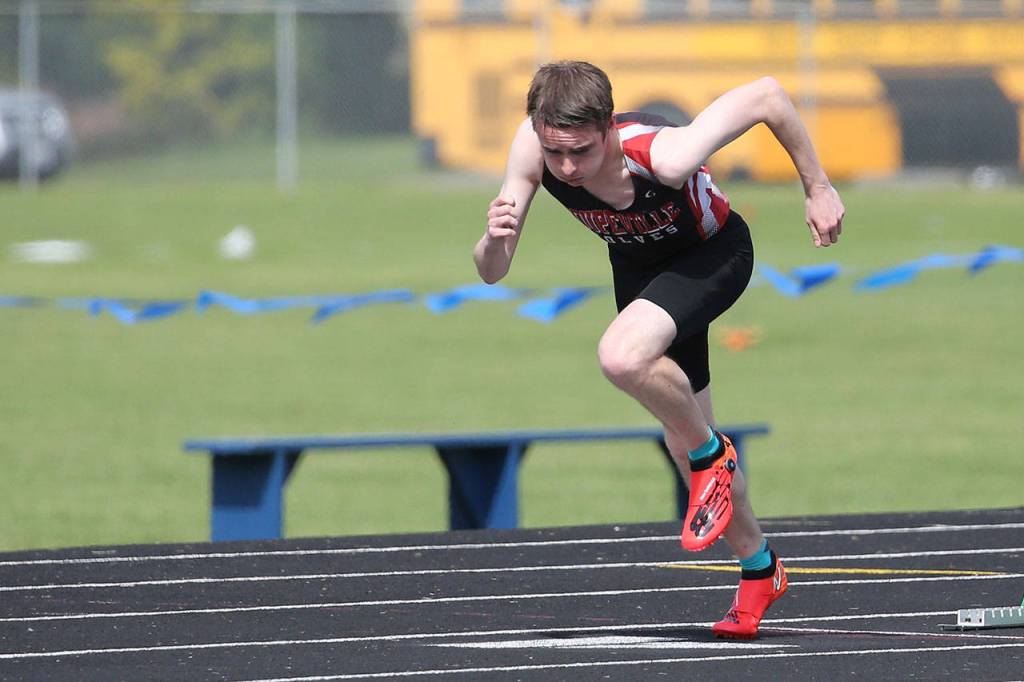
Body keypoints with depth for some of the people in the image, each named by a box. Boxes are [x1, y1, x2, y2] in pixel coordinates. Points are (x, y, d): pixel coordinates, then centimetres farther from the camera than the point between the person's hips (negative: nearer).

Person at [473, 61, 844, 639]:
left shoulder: (663, 155, -42)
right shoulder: (534, 145, -29)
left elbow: (766, 94, -30)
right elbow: (492, 272, -22)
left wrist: (817, 188, -19)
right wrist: (494, 240, -46)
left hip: (713, 253, -6)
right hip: (638, 261, 6)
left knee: (622, 357, -34)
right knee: (685, 436, 16)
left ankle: (712, 454, -6)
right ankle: (759, 567, 37)